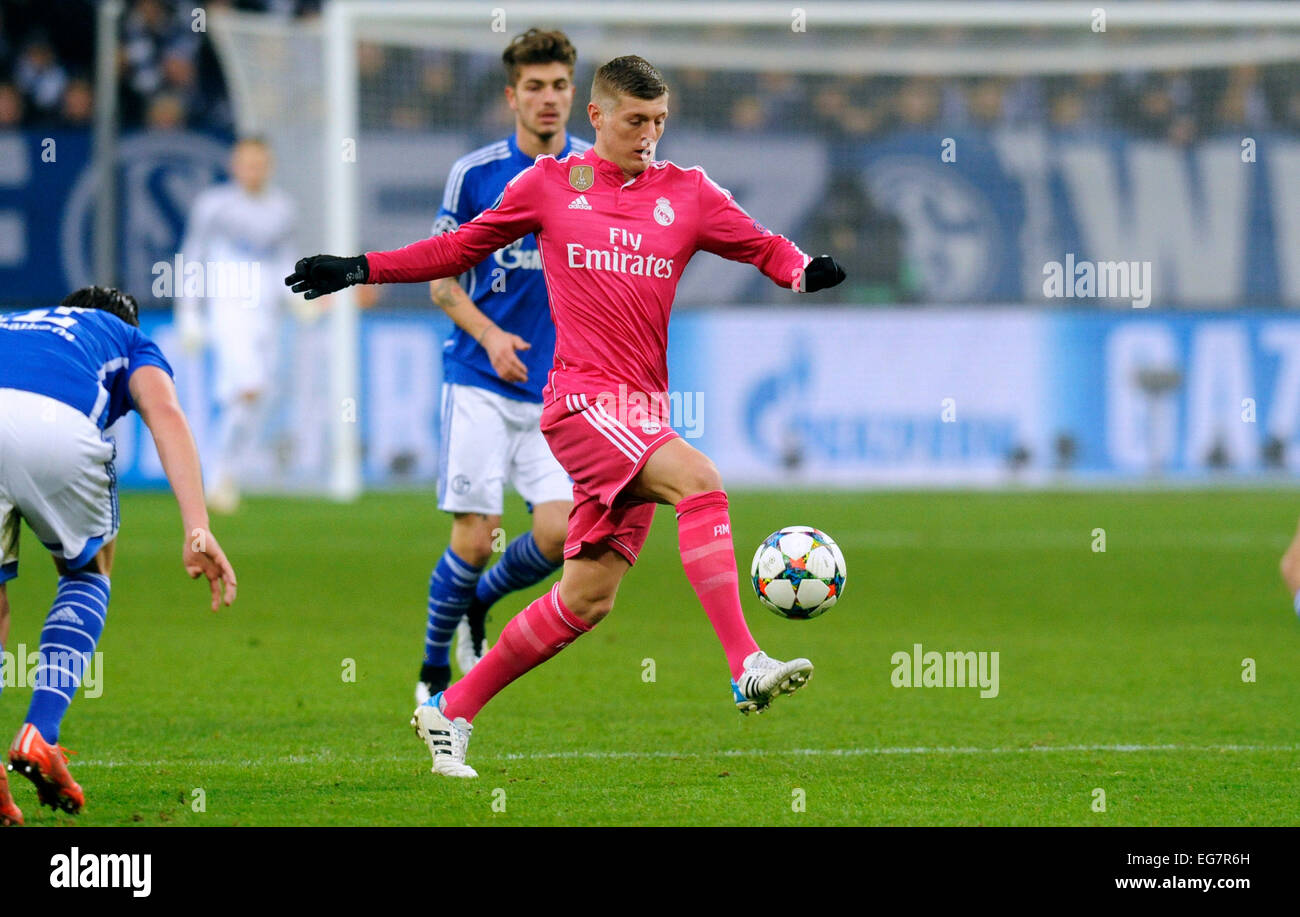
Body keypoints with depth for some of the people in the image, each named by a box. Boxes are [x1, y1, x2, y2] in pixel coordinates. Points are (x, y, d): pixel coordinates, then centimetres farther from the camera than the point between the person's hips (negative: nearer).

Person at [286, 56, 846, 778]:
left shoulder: (688, 193, 12)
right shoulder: (548, 184, 8)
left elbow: (765, 248, 9)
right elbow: (464, 247, 18)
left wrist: (805, 271, -14)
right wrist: (361, 270, 14)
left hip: (642, 413, 4)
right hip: (582, 396, -4)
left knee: (589, 597, 3)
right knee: (699, 480, -28)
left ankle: (452, 712, 17)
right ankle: (747, 669, -35)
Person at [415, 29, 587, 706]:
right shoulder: (474, 174, -2)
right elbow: (440, 280, 3)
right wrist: (490, 335, -13)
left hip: (562, 389, 2)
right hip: (481, 382, -2)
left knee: (560, 532, -11)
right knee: (474, 535, -8)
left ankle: (477, 606, 19)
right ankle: (434, 671, 12)